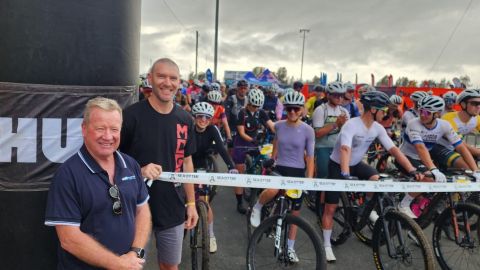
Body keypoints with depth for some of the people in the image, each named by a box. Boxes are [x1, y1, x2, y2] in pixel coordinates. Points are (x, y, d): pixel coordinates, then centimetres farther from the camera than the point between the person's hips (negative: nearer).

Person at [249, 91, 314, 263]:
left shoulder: (307, 130, -8)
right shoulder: (279, 126, -2)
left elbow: (310, 157, -4)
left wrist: (310, 179, -9)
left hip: (298, 172, 0)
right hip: (279, 168, 0)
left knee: (294, 213, 8)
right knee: (272, 190, -35)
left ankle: (290, 248, 26)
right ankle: (257, 208, -2)